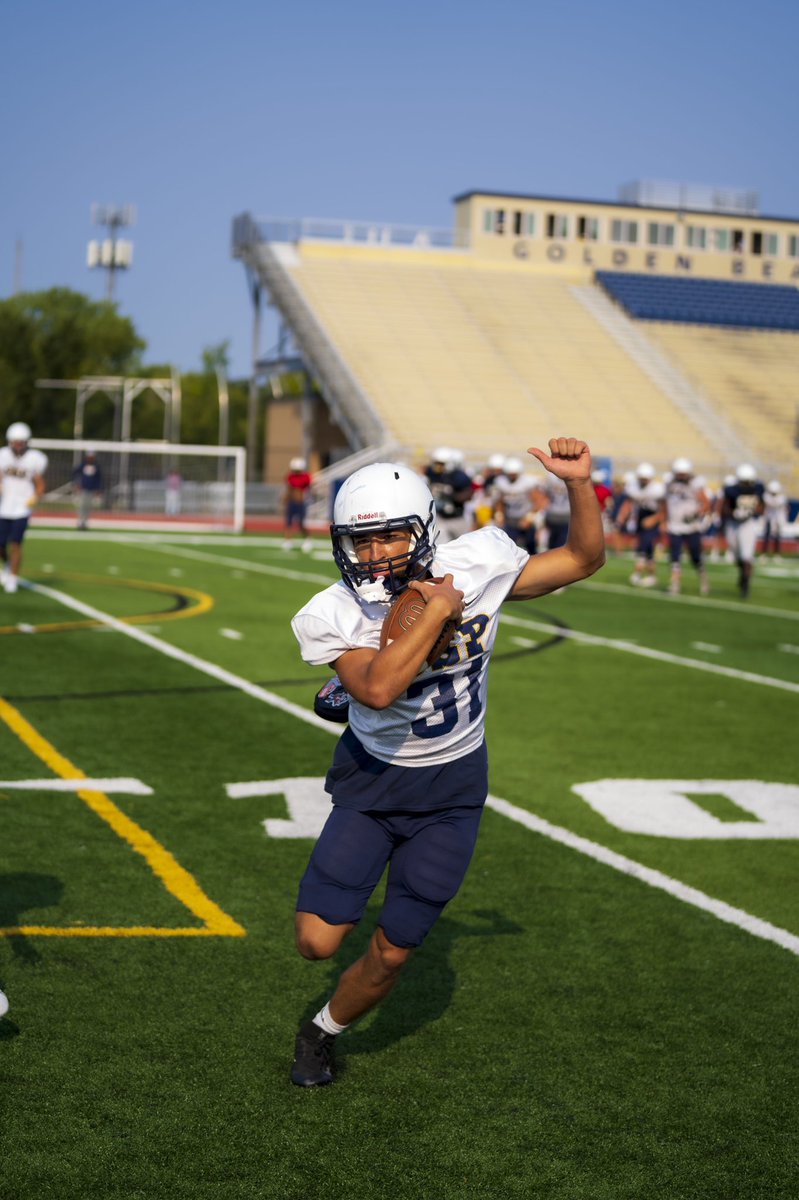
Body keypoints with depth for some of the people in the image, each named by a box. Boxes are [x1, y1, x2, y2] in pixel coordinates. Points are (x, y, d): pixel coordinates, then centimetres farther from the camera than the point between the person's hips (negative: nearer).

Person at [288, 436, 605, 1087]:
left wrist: (579, 483, -18)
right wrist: (437, 610, -32)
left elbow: (583, 560, -3)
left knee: (392, 954, 4)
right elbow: (378, 689, -37)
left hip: (450, 790, 1)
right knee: (318, 940, -8)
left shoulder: (475, 565, -14)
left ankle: (324, 1032, 35)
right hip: (373, 780, -1)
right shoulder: (334, 615, -20)